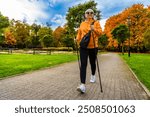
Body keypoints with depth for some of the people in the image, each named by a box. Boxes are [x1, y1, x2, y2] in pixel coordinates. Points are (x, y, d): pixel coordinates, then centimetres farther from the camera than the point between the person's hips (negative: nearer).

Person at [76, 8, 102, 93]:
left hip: (93, 47, -1)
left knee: (92, 63, 14)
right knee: (83, 64, -11)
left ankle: (93, 75, 44)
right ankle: (83, 85, -16)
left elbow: (100, 32, -5)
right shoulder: (82, 24, 14)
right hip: (83, 47, 1)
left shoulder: (96, 22, 5)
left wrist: (94, 29, -22)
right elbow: (79, 33, 19)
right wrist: (78, 40, 3)